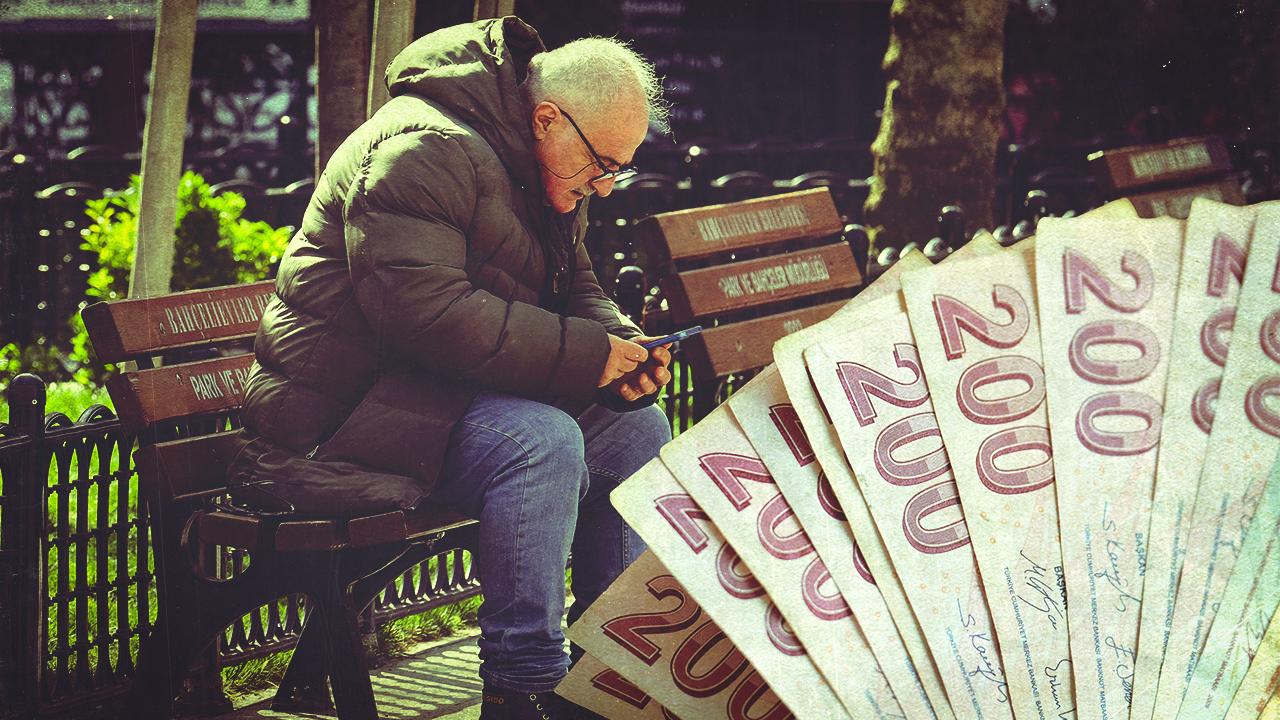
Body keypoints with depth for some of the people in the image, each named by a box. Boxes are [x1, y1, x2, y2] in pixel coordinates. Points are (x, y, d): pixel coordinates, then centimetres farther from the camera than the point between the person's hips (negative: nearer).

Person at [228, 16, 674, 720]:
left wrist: (621, 347, -3)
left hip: (450, 391, 10)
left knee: (636, 427, 4)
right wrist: (585, 353, -27)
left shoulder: (545, 175, 12)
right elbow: (429, 312, -32)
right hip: (354, 406, -10)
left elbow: (575, 290, 22)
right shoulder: (424, 151, -22)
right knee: (541, 443, -31)